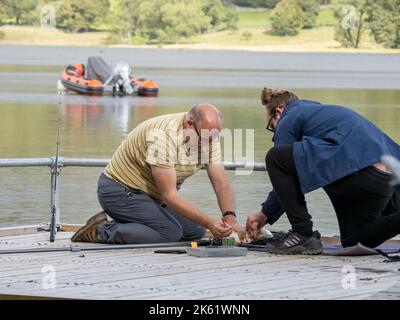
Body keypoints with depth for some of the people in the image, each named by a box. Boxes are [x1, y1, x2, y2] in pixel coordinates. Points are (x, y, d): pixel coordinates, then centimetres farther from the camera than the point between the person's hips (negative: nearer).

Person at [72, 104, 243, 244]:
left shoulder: (208, 137, -7)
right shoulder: (163, 136, -32)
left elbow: (221, 183, -8)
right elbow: (169, 195, -33)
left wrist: (230, 219, -27)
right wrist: (209, 222, -40)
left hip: (151, 194, 9)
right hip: (120, 190, -9)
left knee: (196, 231, 1)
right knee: (171, 232, -26)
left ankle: (121, 225, 9)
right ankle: (102, 231, -13)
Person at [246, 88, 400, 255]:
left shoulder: (289, 119, 11)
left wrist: (264, 214, 29)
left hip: (354, 170, -9)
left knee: (275, 158, 2)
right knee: (353, 240, 26)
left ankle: (303, 234, 1)